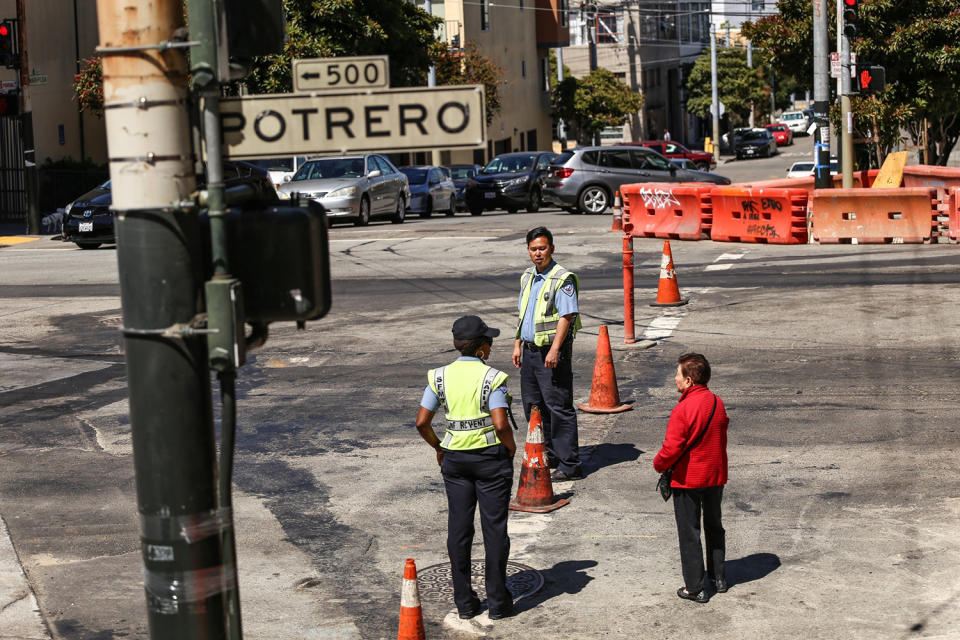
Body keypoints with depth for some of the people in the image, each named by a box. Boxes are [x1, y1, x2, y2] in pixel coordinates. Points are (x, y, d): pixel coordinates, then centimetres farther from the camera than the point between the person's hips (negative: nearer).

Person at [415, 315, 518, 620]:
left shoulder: (440, 377, -1)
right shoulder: (492, 377, -13)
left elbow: (422, 422, -2)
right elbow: (500, 424, -21)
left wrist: (438, 447, 14)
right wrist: (511, 447, -2)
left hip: (454, 458, 4)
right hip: (491, 457, -3)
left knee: (459, 529, 10)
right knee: (494, 528, 6)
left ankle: (464, 601, 16)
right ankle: (498, 601, 12)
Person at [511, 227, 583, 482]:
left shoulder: (563, 279, -12)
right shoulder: (527, 277, 14)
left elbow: (566, 316, -19)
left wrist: (554, 350, -25)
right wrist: (518, 344, 18)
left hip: (551, 352, -9)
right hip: (530, 351, 9)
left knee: (559, 408, -7)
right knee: (533, 406, 14)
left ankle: (569, 466, -3)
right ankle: (550, 456, 27)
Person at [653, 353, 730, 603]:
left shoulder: (682, 410, -23)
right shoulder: (718, 403, -1)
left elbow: (671, 450, -24)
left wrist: (659, 465, -4)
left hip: (688, 479, -7)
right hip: (716, 476, 7)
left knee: (689, 533, 4)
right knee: (714, 526, 22)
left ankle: (695, 588, 9)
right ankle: (718, 577, 32)